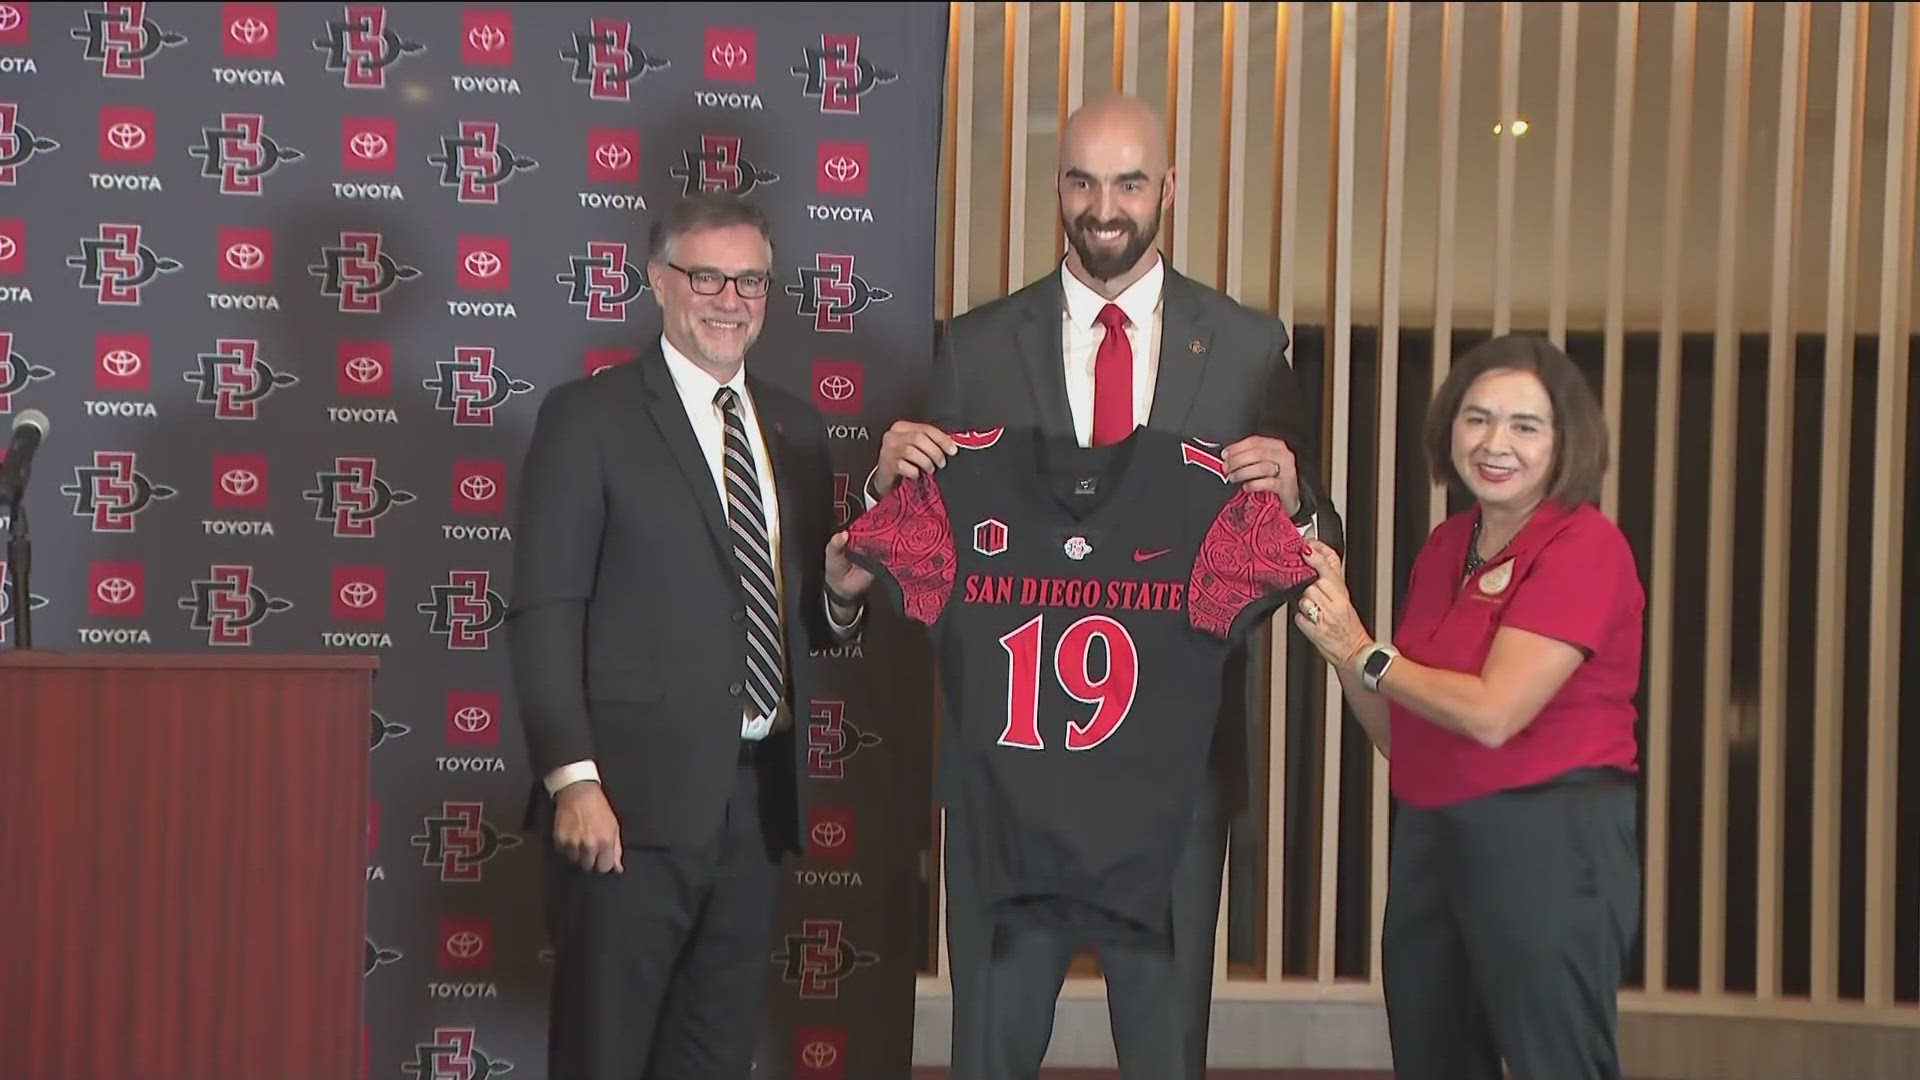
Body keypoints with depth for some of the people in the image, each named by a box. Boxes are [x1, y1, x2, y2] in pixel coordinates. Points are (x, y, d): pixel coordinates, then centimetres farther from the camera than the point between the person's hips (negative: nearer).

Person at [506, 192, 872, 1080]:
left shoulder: (793, 428, 14)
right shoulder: (588, 417, -3)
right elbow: (544, 616, -9)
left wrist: (840, 593, -3)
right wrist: (573, 778, -17)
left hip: (757, 801, 6)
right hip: (633, 799, -5)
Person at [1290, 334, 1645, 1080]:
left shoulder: (1585, 546, -11)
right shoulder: (1445, 545, 11)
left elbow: (1493, 713, -20)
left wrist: (1365, 654, -6)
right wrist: (1335, 632, -2)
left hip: (1548, 842, -8)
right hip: (1429, 839, 8)